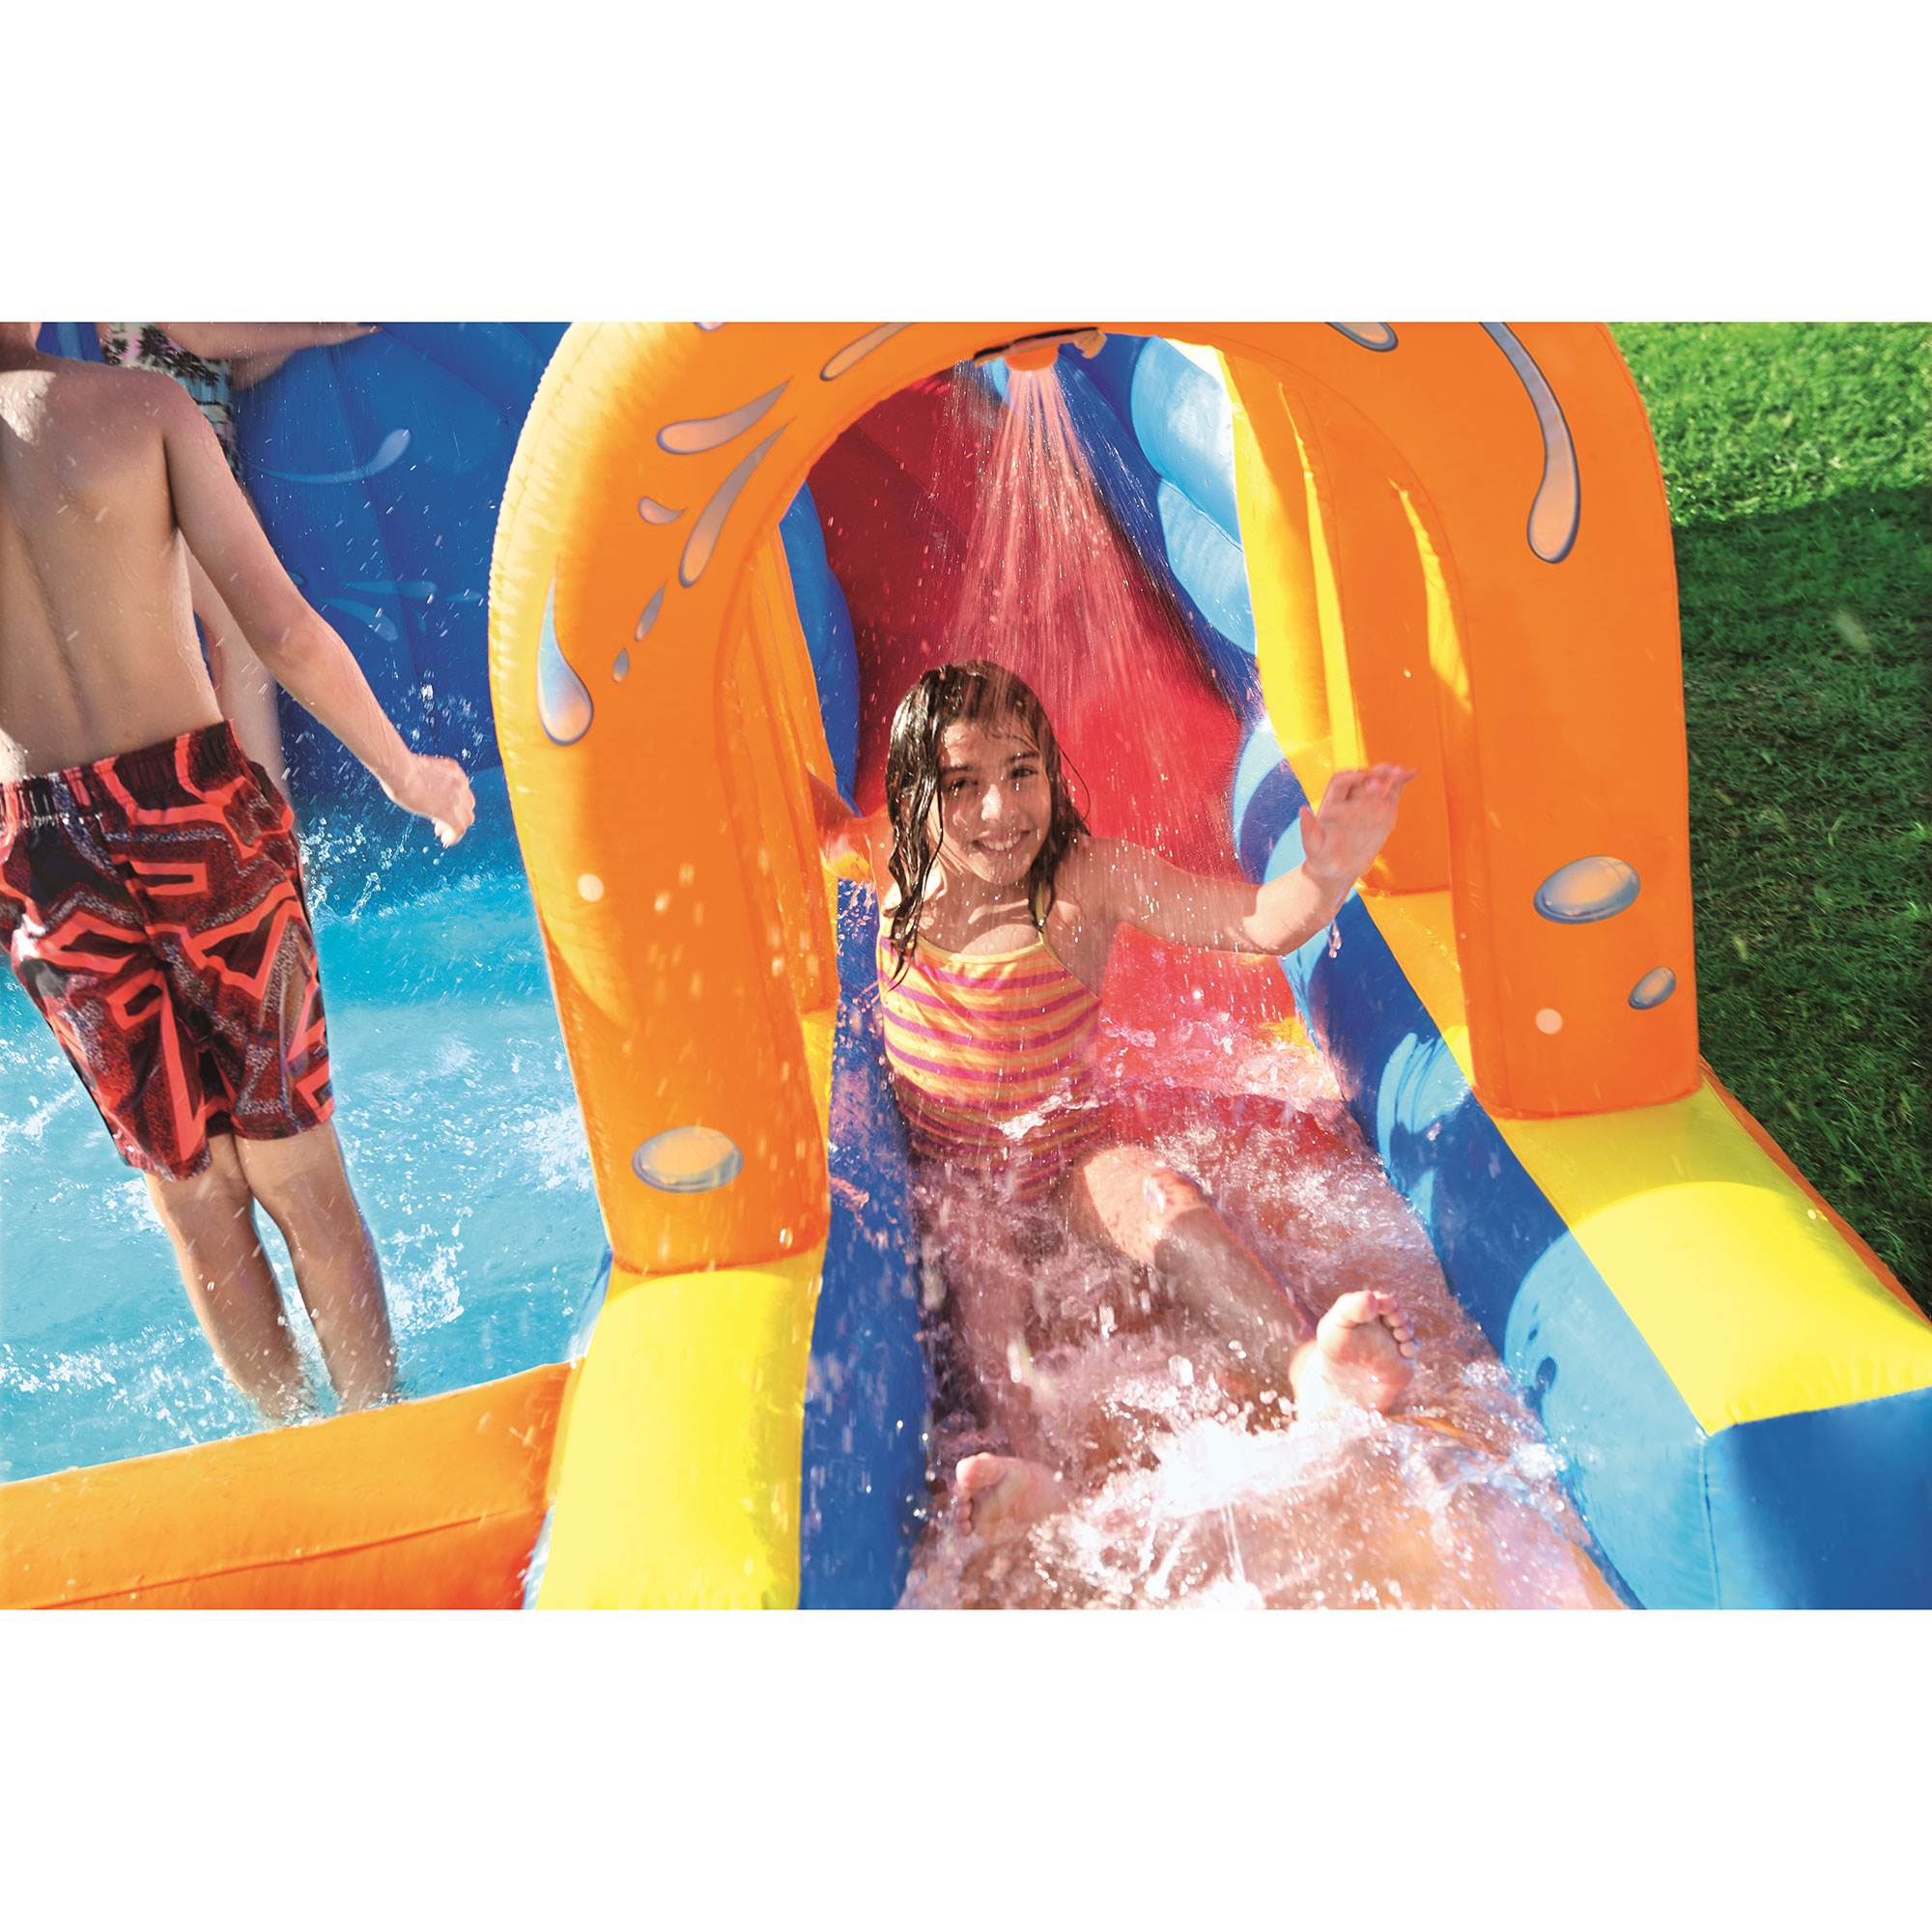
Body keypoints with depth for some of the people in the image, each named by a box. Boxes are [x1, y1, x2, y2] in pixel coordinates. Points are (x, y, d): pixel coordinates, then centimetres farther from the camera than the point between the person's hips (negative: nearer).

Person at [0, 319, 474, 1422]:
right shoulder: (143, 404, -3)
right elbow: (288, 635, -9)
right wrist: (405, 771, 5)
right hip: (198, 807, -2)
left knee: (193, 1194, 15)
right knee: (300, 1175, 12)